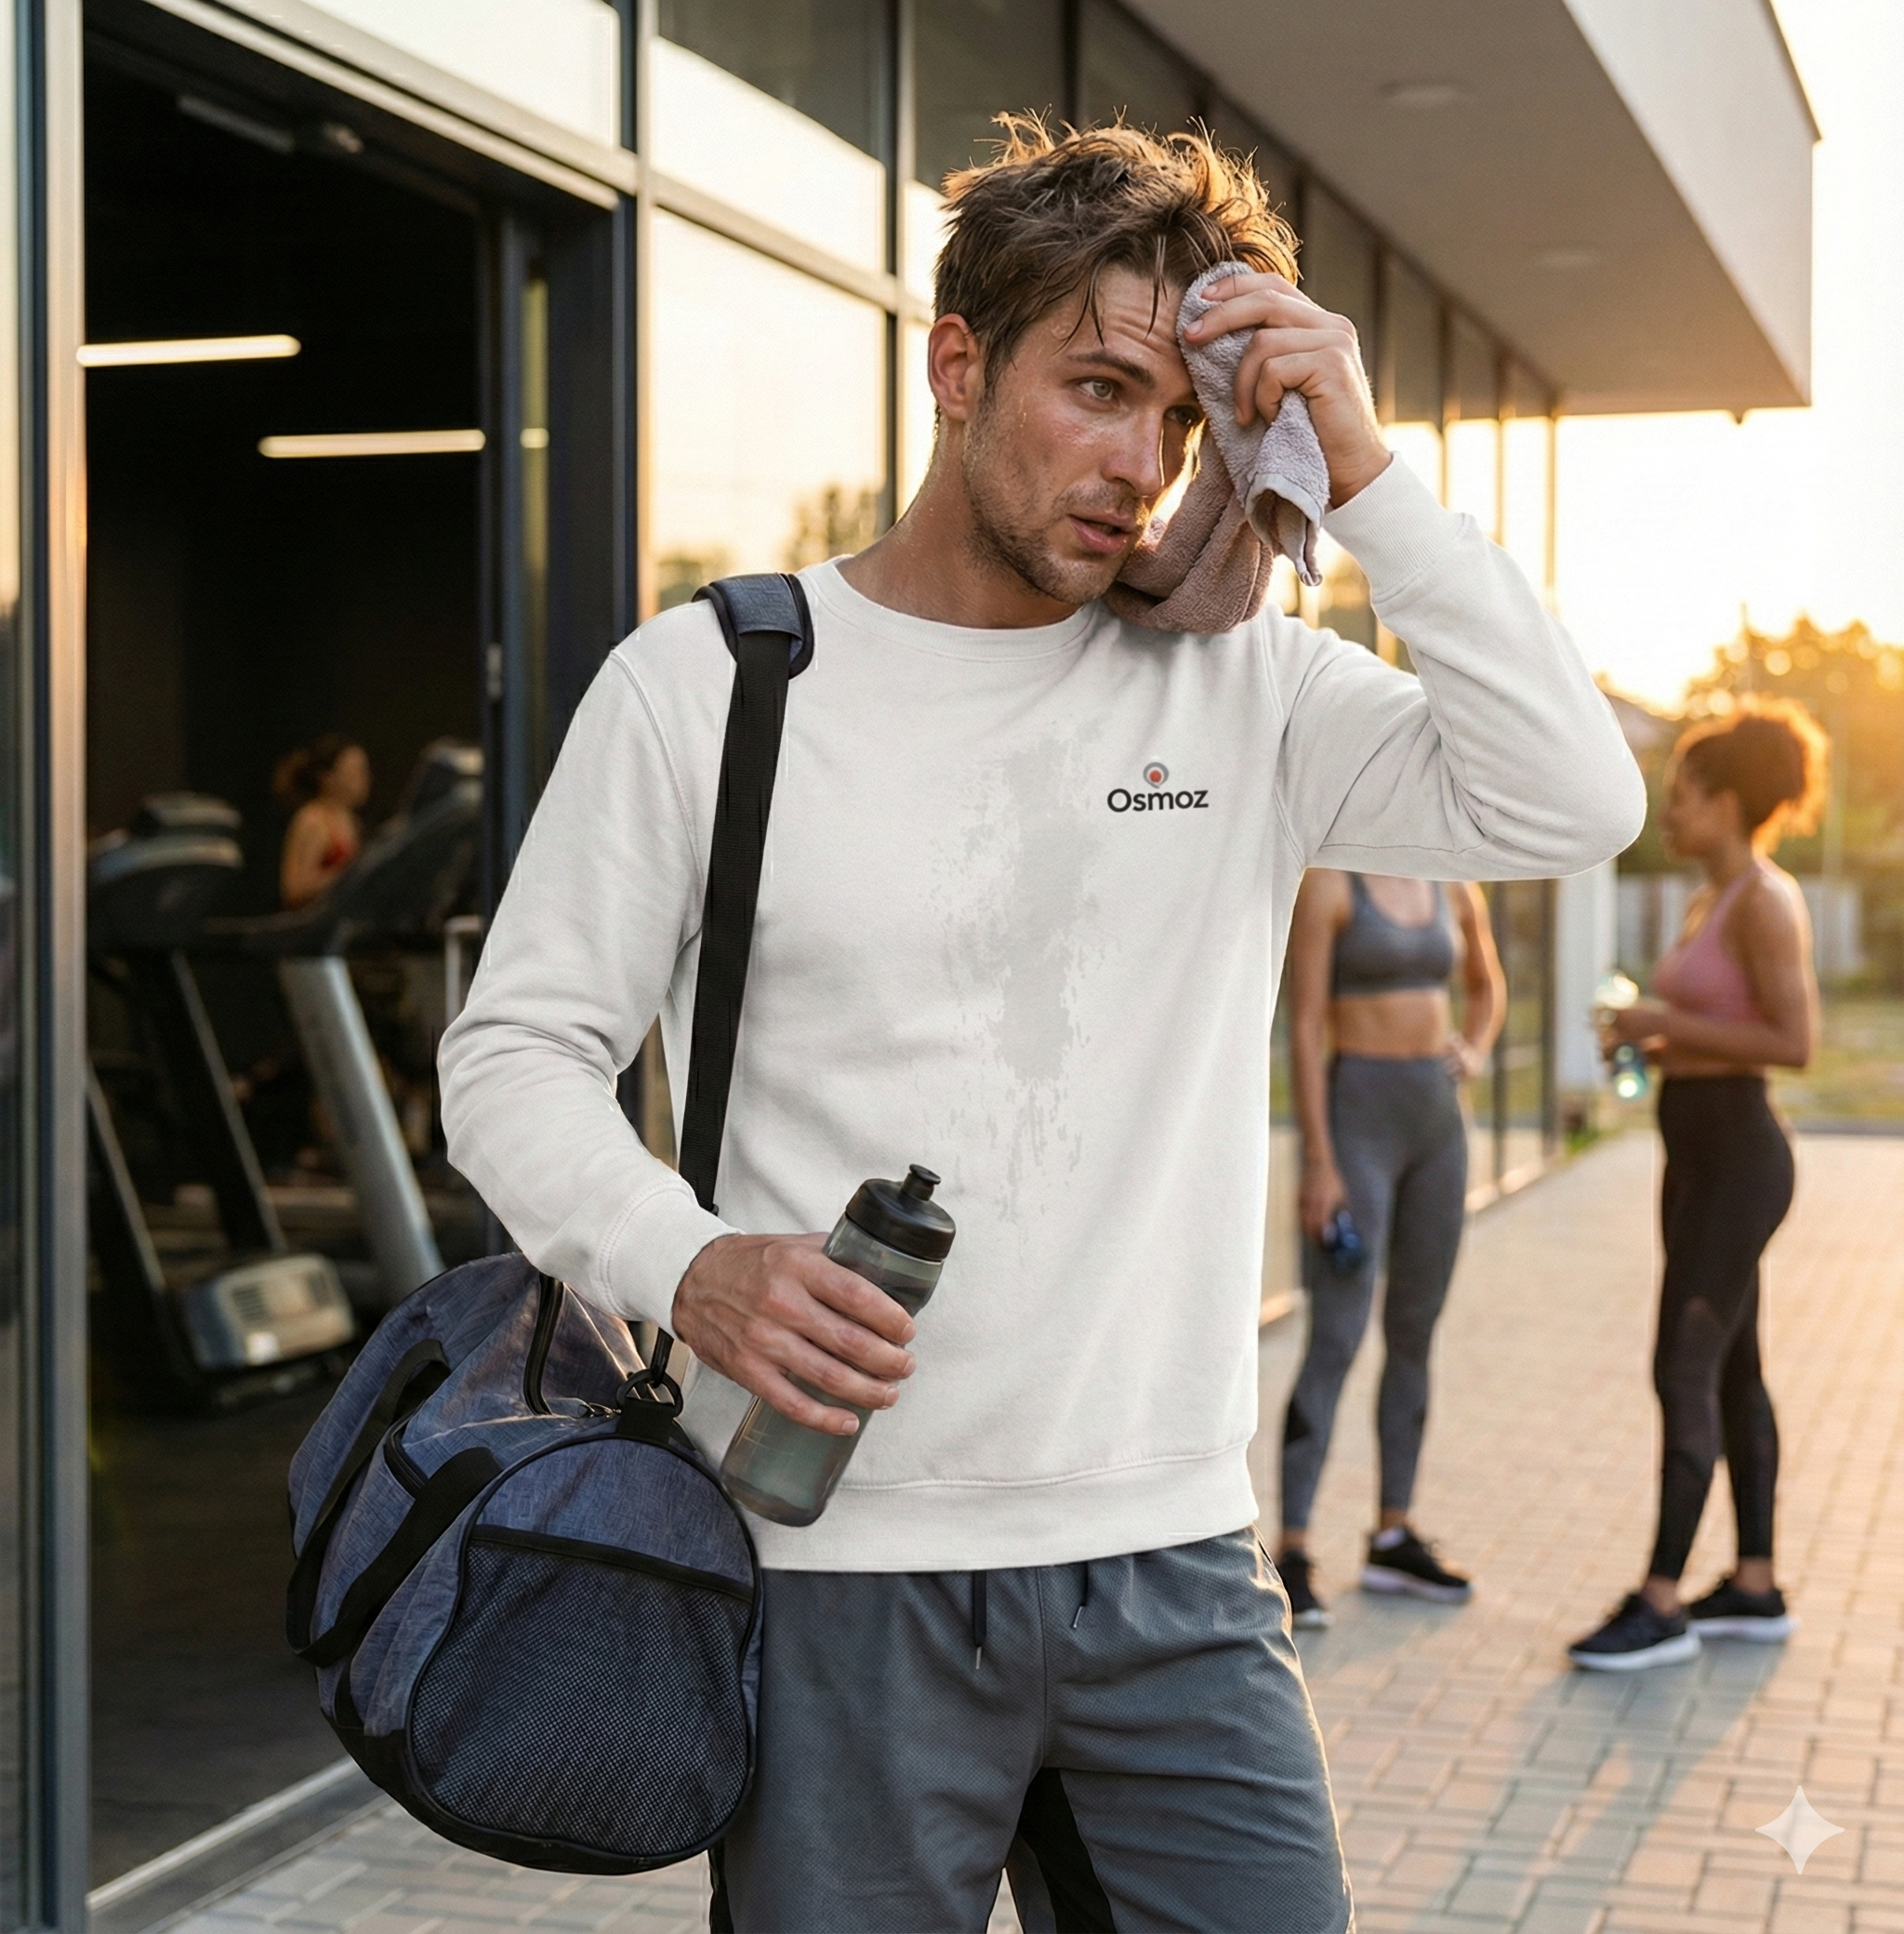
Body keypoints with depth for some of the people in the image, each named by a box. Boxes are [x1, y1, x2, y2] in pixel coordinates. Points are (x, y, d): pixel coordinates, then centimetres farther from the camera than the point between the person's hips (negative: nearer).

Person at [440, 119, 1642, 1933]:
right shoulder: (701, 682, 0)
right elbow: (516, 1051, 1)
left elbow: (1572, 804, -7)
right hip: (831, 1570, -2)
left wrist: (1363, 473, -10)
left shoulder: (1239, 684, 5)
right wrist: (683, 1261, -18)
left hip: (1173, 1568, 2)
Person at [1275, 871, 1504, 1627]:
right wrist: (1318, 1163, -17)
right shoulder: (1326, 885, -10)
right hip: (1358, 1117, -7)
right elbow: (1305, 1026, -13)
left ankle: (1393, 1538, 20)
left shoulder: (1454, 889, 8)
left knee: (1415, 1333, 11)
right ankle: (1292, 1556, -9)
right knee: (1335, 1340, -11)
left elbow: (1487, 984, 27)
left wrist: (1473, 1053, 5)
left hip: (1439, 1118, 7)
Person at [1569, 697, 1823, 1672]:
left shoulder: (1765, 900, -15)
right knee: (1731, 1372, 12)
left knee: (1684, 1374, -9)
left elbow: (1794, 1042, -21)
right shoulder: (1711, 903, 13)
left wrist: (1668, 1022, -18)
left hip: (1737, 1158, -10)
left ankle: (1661, 1604, -5)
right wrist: (1649, 1037, 7)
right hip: (1697, 1153, 10)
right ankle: (1754, 1588, 19)